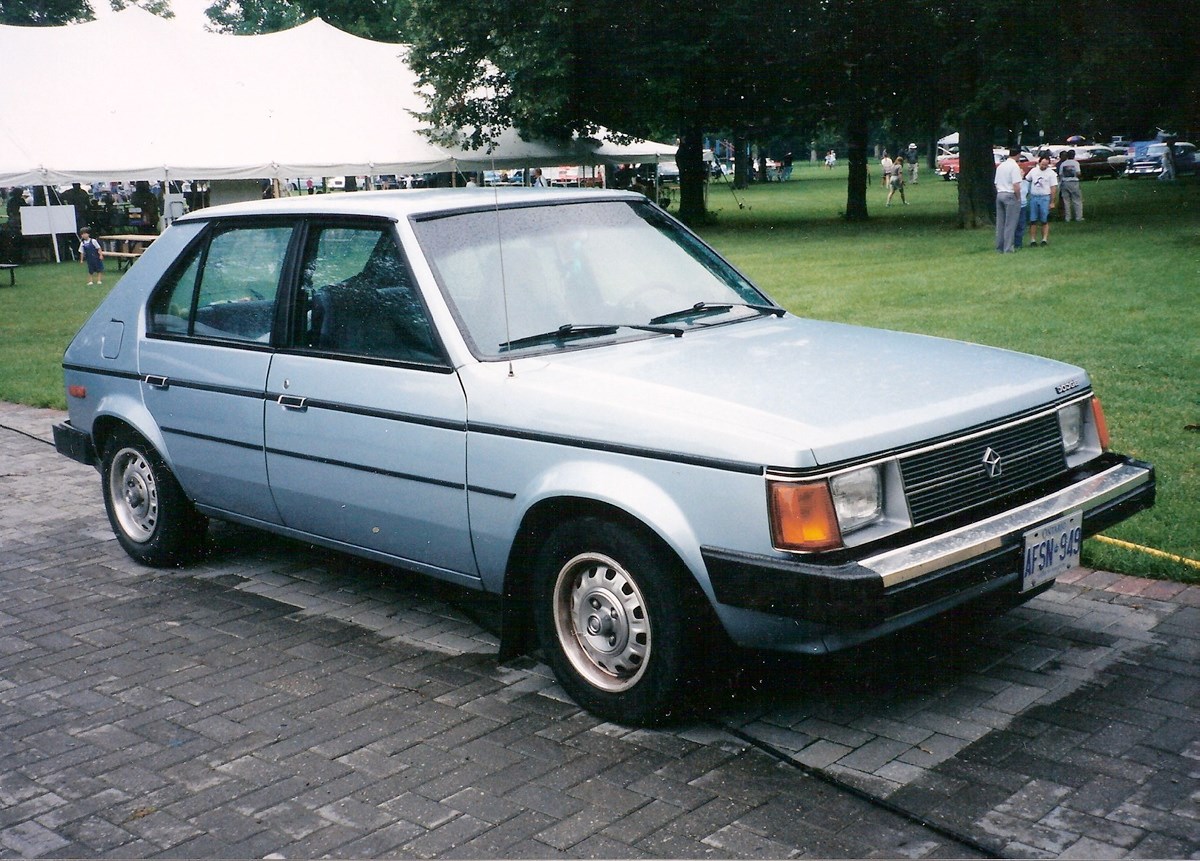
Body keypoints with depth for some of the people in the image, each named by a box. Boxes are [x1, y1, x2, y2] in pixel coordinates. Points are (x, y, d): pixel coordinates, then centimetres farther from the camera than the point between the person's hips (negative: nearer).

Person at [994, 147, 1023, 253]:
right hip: (1011, 196, -7)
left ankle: (999, 247, 15)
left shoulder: (1000, 166, 11)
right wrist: (1018, 198, -8)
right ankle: (1008, 248, -3)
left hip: (999, 194, 7)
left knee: (1000, 223, 11)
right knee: (1010, 224, -3)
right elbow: (1016, 186, -18)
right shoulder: (1014, 166, -12)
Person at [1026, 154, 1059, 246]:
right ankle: (1033, 240, 4)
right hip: (1033, 197, 3)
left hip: (1044, 198, -3)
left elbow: (1054, 188, -3)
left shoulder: (1051, 173, -1)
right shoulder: (1033, 171, 9)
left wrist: (1052, 202, -7)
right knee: (1033, 220, 1)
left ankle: (1045, 239, -1)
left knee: (1044, 221, -2)